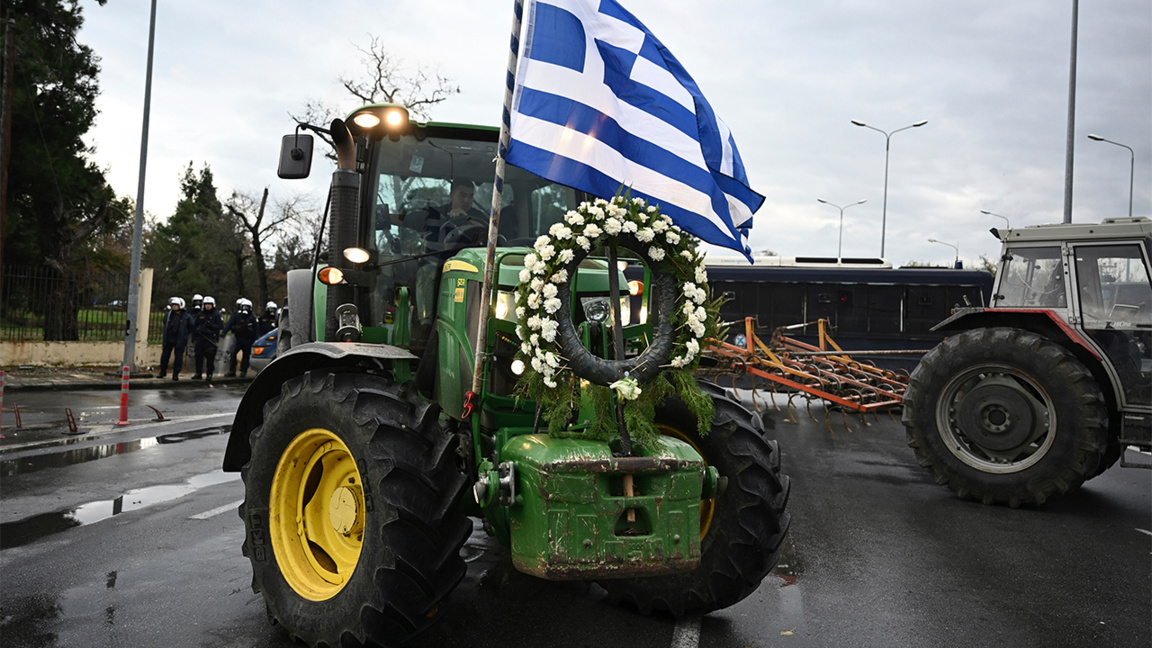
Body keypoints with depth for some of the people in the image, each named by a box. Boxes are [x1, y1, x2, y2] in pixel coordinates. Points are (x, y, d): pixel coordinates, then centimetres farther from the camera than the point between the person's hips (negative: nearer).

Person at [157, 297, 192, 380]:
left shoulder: (186, 316, -5)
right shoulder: (168, 314, 7)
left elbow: (191, 327, 4)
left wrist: (184, 334, 3)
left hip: (180, 340, -3)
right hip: (168, 339, 3)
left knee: (178, 357, 0)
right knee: (165, 355, 8)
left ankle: (175, 374, 8)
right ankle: (163, 372, 23)